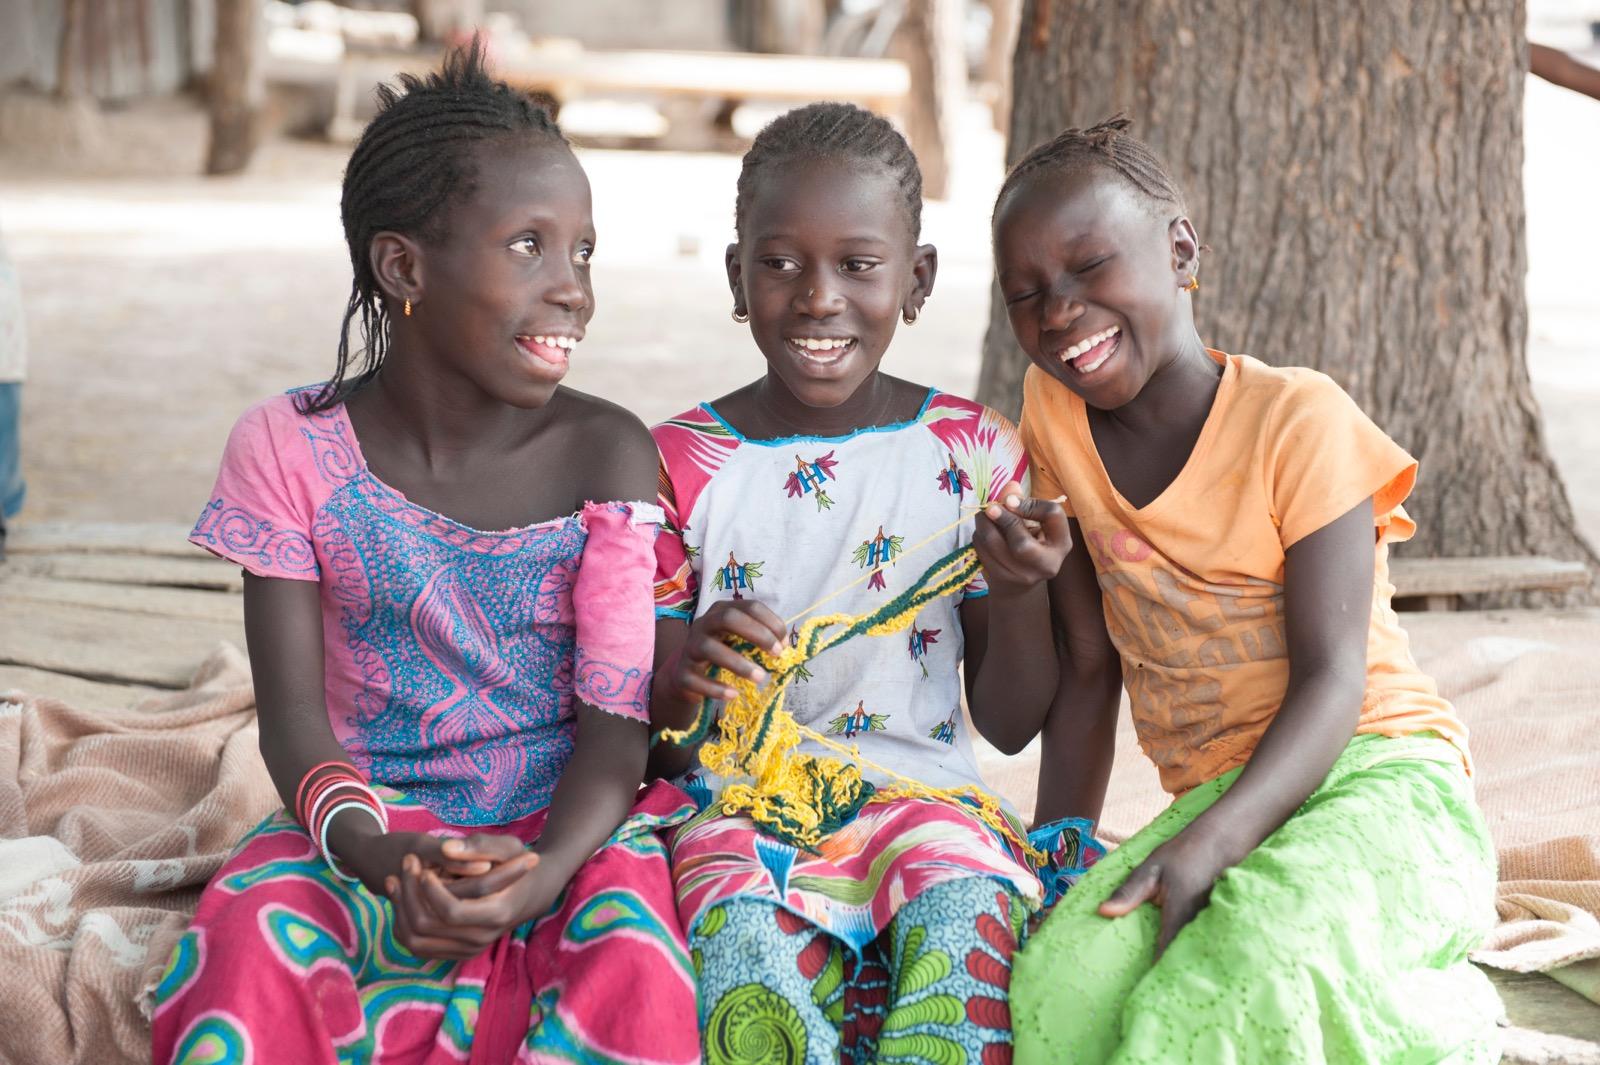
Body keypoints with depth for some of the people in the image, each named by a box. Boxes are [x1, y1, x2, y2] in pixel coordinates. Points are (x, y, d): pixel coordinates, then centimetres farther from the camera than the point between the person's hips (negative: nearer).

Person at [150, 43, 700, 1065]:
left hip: (566, 827, 0)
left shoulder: (606, 454, -4)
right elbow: (293, 716, -5)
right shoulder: (289, 450, -2)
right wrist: (371, 851, -28)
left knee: (636, 969, -33)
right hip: (372, 825, 0)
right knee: (248, 958, -32)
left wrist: (547, 867, -31)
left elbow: (617, 717, -9)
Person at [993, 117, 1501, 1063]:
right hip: (1213, 801, 5)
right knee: (1062, 987, -25)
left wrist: (1208, 844, -28)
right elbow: (1089, 667, 10)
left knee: (1260, 967, -37)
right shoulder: (1055, 414, 6)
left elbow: (1333, 679, -14)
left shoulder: (1298, 420, -9)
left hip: (1377, 779, -5)